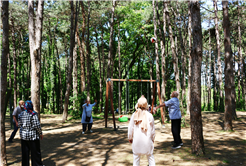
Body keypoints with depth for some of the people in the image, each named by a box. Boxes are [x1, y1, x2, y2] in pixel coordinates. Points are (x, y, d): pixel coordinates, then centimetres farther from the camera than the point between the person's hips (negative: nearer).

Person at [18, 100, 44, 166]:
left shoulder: (21, 114, 1)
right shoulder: (33, 114, -17)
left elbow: (19, 125, 7)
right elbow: (37, 125, -16)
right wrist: (40, 134, -5)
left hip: (23, 136, 6)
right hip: (33, 136, -5)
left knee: (25, 152, 14)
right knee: (35, 152, 8)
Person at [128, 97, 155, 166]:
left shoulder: (134, 115, -5)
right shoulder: (149, 115, -7)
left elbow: (130, 127, 1)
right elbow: (152, 129, 1)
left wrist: (130, 137, 16)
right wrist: (153, 138, 17)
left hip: (137, 139, 1)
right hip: (147, 139, 0)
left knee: (136, 156, 13)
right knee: (150, 155, 14)